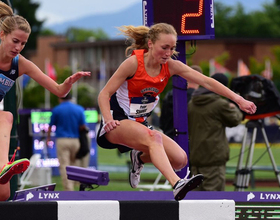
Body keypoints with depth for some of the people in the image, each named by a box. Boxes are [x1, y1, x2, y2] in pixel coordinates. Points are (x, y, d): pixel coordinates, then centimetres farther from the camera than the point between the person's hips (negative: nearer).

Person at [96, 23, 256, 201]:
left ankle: (140, 158, 19)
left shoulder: (171, 66, -3)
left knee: (180, 160, -10)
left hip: (140, 124, 7)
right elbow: (104, 94, -13)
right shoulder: (134, 63, -16)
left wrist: (239, 99, -15)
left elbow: (206, 82, -8)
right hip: (117, 122, -7)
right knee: (153, 137, -36)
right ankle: (177, 184, -53)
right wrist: (109, 120, -30)